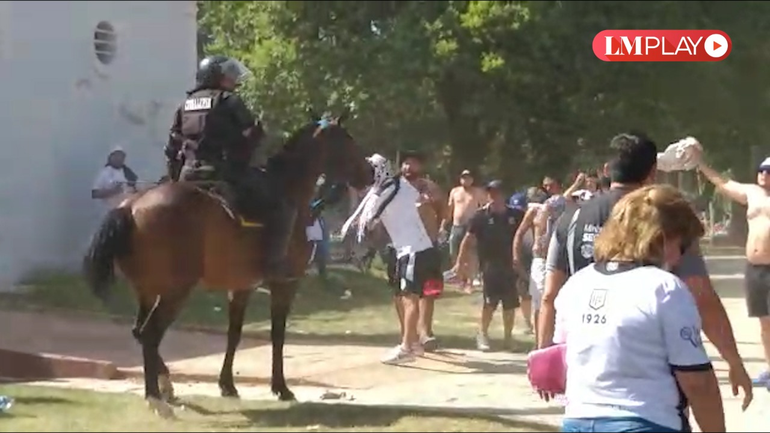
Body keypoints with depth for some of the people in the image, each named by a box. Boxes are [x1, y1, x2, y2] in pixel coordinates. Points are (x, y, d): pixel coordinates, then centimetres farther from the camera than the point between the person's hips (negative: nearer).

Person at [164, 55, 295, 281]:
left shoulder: (186, 105, 18)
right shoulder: (229, 102, -2)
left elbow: (172, 149, 19)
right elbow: (252, 137, -6)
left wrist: (176, 179, 25)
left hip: (190, 176, 7)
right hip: (226, 174, -7)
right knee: (282, 205, -5)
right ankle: (274, 262, -16)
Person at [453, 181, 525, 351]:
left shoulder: (515, 215, 3)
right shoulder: (481, 216, -4)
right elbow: (468, 239, -4)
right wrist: (459, 261, -9)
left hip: (509, 265, 3)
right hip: (490, 265, -3)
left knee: (510, 304, 7)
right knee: (489, 303, -7)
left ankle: (508, 337, 20)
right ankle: (482, 334, 9)